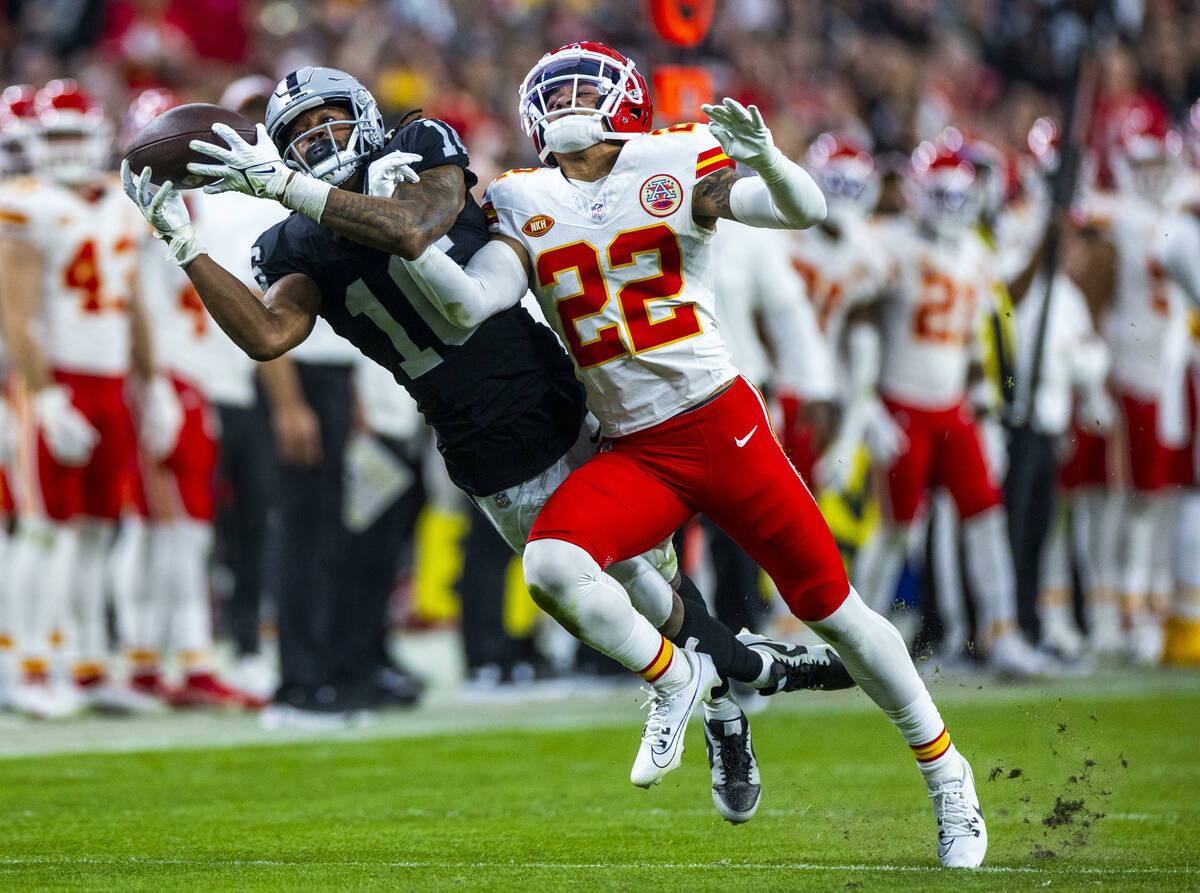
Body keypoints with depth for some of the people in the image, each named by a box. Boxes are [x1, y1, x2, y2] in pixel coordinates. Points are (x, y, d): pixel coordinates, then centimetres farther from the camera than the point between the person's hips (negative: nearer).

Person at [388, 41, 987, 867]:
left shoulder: (676, 168, -3)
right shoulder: (527, 209, 6)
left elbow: (805, 211, -11)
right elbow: (469, 303, -8)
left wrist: (763, 157, -31)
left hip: (722, 426, -3)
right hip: (631, 454, 3)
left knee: (828, 604, 3)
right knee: (552, 567, -25)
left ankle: (946, 772, 22)